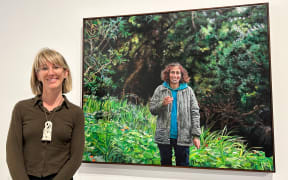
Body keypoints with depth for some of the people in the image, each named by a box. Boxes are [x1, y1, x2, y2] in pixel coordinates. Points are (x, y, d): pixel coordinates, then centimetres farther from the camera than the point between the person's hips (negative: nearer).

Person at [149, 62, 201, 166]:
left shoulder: (188, 91, 0)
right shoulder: (160, 90, 3)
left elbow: (195, 113, -2)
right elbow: (152, 109, 2)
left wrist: (196, 135, -8)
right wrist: (162, 104, -19)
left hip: (183, 137, -1)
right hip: (164, 136, 1)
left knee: (183, 164, 7)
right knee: (165, 163, 15)